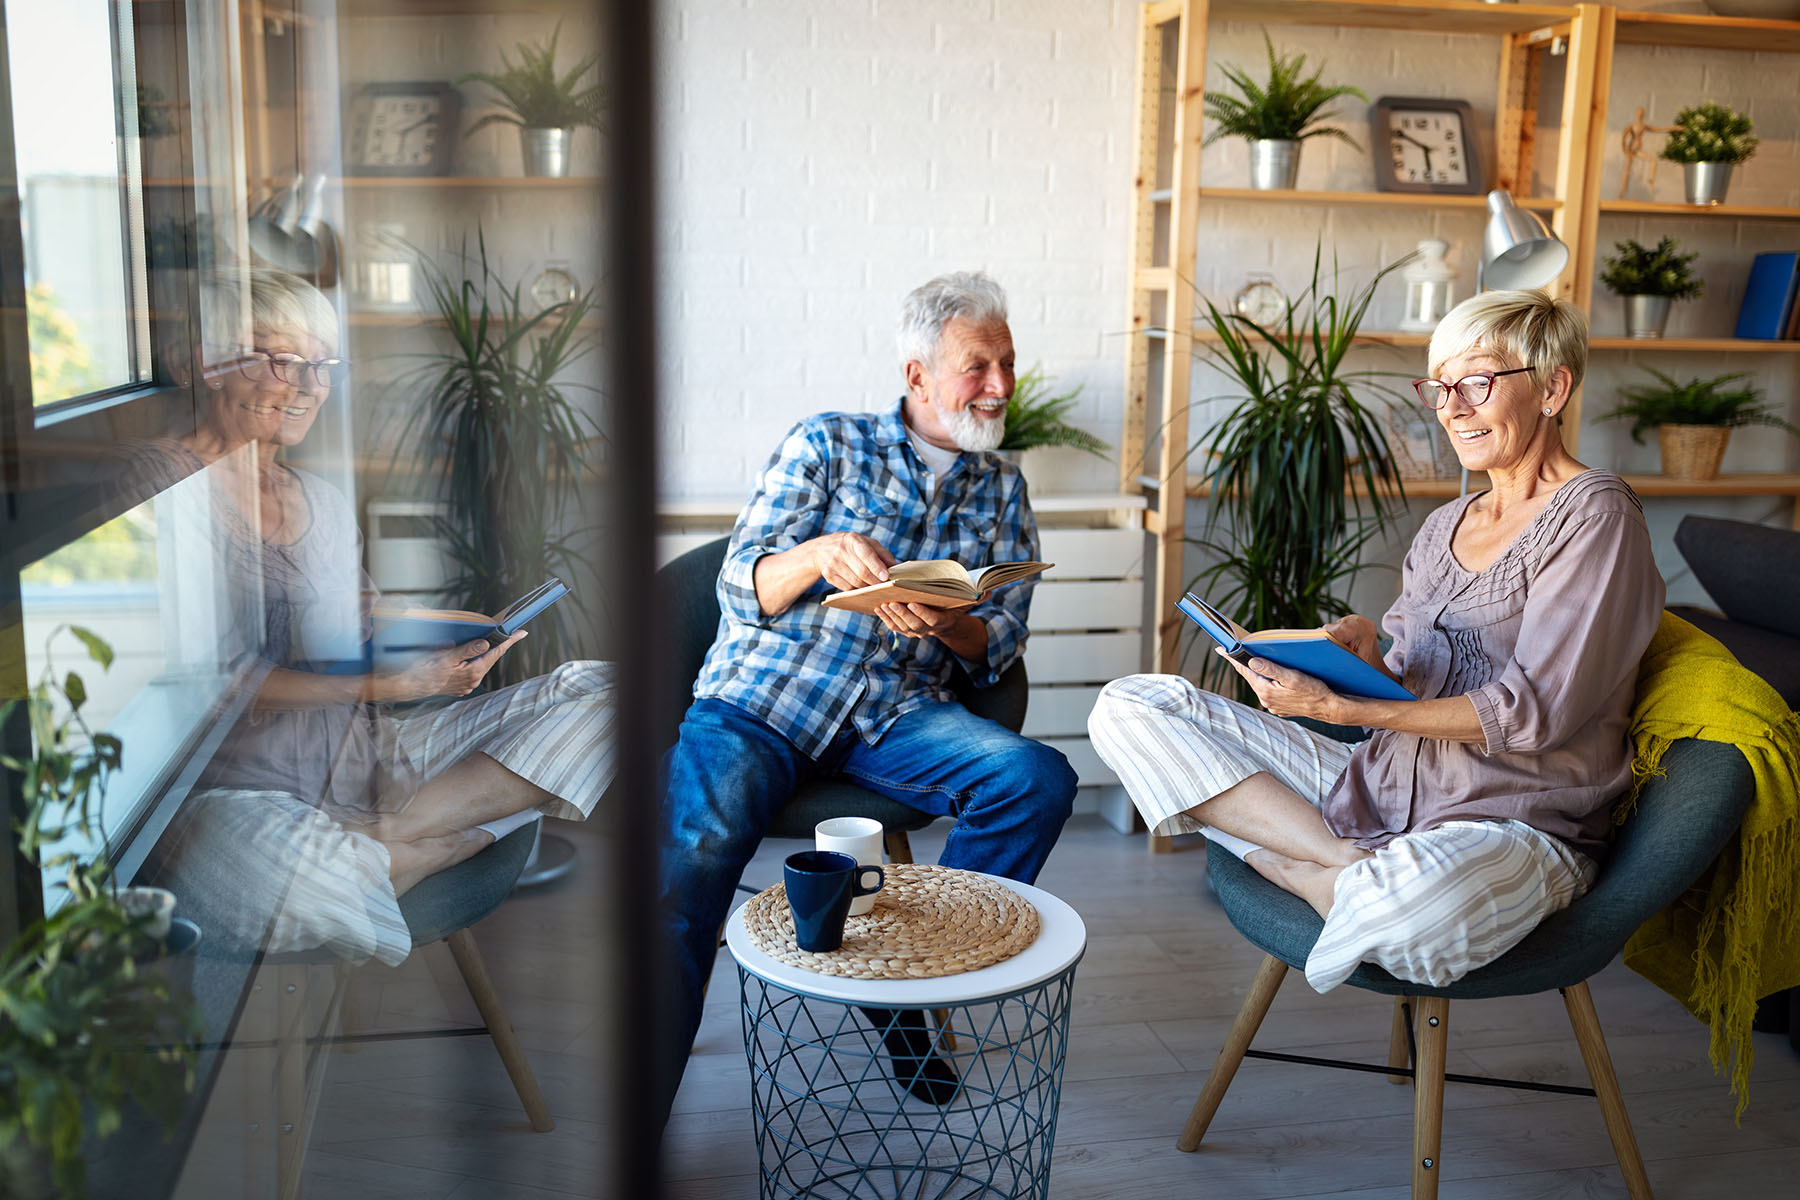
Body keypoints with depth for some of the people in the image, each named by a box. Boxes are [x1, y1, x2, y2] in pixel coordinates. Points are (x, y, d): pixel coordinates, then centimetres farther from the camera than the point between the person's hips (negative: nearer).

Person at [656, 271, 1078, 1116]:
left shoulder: (1001, 491, 18)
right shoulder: (827, 443, 9)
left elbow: (998, 648, 10)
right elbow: (741, 589, 1)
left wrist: (946, 624, -14)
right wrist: (819, 554, -21)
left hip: (893, 714, 3)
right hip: (759, 697, -3)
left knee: (1039, 779, -23)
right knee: (699, 842, -31)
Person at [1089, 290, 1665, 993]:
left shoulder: (1596, 514, -7)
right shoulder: (1447, 525, 17)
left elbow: (1534, 710, -15)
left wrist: (1340, 708, -20)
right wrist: (1372, 657, -9)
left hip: (1519, 825, -8)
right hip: (1384, 788, 8)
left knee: (1417, 903, -47)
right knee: (1129, 708, -6)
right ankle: (1350, 870, -16)